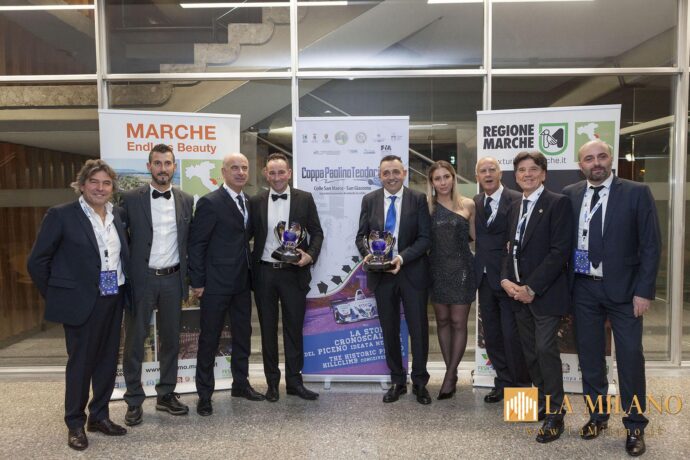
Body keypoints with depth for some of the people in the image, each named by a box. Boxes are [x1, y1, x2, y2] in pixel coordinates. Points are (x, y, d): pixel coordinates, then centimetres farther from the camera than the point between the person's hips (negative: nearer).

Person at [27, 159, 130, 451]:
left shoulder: (116, 216, 7)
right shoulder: (61, 215, -9)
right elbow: (37, 261, -6)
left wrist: (123, 290, 7)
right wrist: (57, 297, -2)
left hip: (113, 300, 5)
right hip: (82, 302, -5)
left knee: (108, 360, 14)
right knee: (80, 362, 7)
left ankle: (99, 416, 31)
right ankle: (75, 424, 25)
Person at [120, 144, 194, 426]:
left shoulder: (186, 200, 5)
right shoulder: (130, 199, -3)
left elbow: (190, 241, 9)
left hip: (173, 279, 3)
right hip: (141, 279, -2)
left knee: (171, 339, 12)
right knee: (134, 341, 5)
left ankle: (166, 394, 26)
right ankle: (134, 400, 19)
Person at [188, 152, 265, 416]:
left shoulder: (248, 202, 9)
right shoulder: (210, 203, -12)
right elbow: (196, 244, -12)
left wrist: (250, 272, 7)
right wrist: (197, 282, -13)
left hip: (242, 281, 7)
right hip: (216, 283, -7)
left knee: (243, 334, 15)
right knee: (209, 339, 5)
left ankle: (240, 384, 31)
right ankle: (204, 394, 18)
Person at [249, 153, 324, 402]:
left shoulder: (305, 199, 1)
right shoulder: (256, 201, 4)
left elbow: (317, 232, 3)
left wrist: (311, 255, -14)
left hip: (294, 272, -1)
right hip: (264, 273, 1)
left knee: (294, 328, 7)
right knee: (268, 329, 11)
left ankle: (294, 381, 21)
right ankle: (272, 381, 25)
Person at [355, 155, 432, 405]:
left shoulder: (418, 199, -3)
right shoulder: (369, 200, 4)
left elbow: (425, 237, -7)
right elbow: (361, 235, 7)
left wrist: (402, 257, -20)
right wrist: (367, 254, -14)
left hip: (412, 272, -2)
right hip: (381, 274, 2)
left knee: (418, 328, 5)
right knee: (389, 330, 11)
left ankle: (420, 382, 22)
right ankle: (397, 381, 26)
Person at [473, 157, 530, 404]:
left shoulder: (516, 200, -8)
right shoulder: (475, 202, 10)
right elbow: (475, 235, 8)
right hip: (484, 277, 6)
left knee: (512, 335, 0)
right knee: (491, 335, 13)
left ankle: (521, 386, 19)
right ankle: (503, 382, 29)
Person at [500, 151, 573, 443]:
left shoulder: (557, 203, -8)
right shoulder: (517, 208, 15)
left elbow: (560, 251, -16)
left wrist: (531, 288, -17)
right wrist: (506, 280, -1)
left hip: (545, 293, -7)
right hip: (520, 293, 7)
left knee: (546, 349, -6)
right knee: (530, 353, 13)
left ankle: (555, 414, 8)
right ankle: (543, 401, 29)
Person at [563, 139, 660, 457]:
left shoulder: (636, 193, -5)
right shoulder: (570, 195, 3)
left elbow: (651, 245, -6)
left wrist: (644, 290, -11)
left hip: (623, 289, -3)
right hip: (583, 288, 3)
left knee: (630, 358, 4)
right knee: (589, 356, 12)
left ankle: (635, 426, 22)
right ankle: (597, 415, 30)